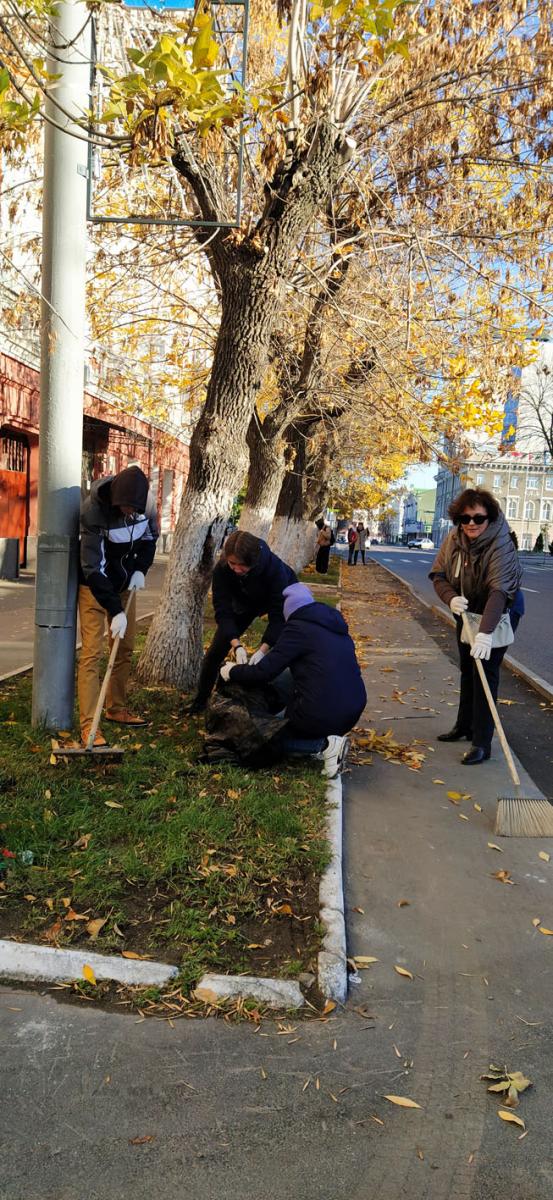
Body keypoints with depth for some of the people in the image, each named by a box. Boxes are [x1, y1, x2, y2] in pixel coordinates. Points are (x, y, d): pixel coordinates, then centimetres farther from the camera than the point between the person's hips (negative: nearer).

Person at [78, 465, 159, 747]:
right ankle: (88, 724, -10)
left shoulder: (146, 502, -14)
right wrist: (116, 611, -31)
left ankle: (116, 708, 28)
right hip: (94, 586, -6)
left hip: (124, 584, 6)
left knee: (125, 648, 12)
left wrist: (141, 569, -10)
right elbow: (93, 567, -29)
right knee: (91, 653, -11)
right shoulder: (93, 510, -30)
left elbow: (150, 537, 7)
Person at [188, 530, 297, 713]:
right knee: (216, 650, -1)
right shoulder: (221, 569, -34)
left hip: (281, 600, -2)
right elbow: (223, 610, -32)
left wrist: (263, 650, -50)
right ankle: (200, 701, 15)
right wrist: (237, 646, -45)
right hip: (245, 602, 2)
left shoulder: (274, 567, -41)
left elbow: (278, 614, -39)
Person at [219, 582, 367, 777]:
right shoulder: (335, 625, 16)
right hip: (354, 711, 7)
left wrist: (232, 672, 10)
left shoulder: (298, 628, -6)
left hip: (322, 714, -7)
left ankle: (324, 745, -6)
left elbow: (264, 672, -9)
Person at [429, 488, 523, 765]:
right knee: (467, 670, 18)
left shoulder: (500, 546, -31)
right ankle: (464, 725, 36)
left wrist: (485, 632, -52)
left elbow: (499, 591, -41)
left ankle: (482, 743, -5)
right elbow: (438, 574, -7)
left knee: (485, 672, -11)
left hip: (499, 614, -6)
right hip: (467, 612, 7)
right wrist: (451, 598, -29)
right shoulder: (453, 539, -12)